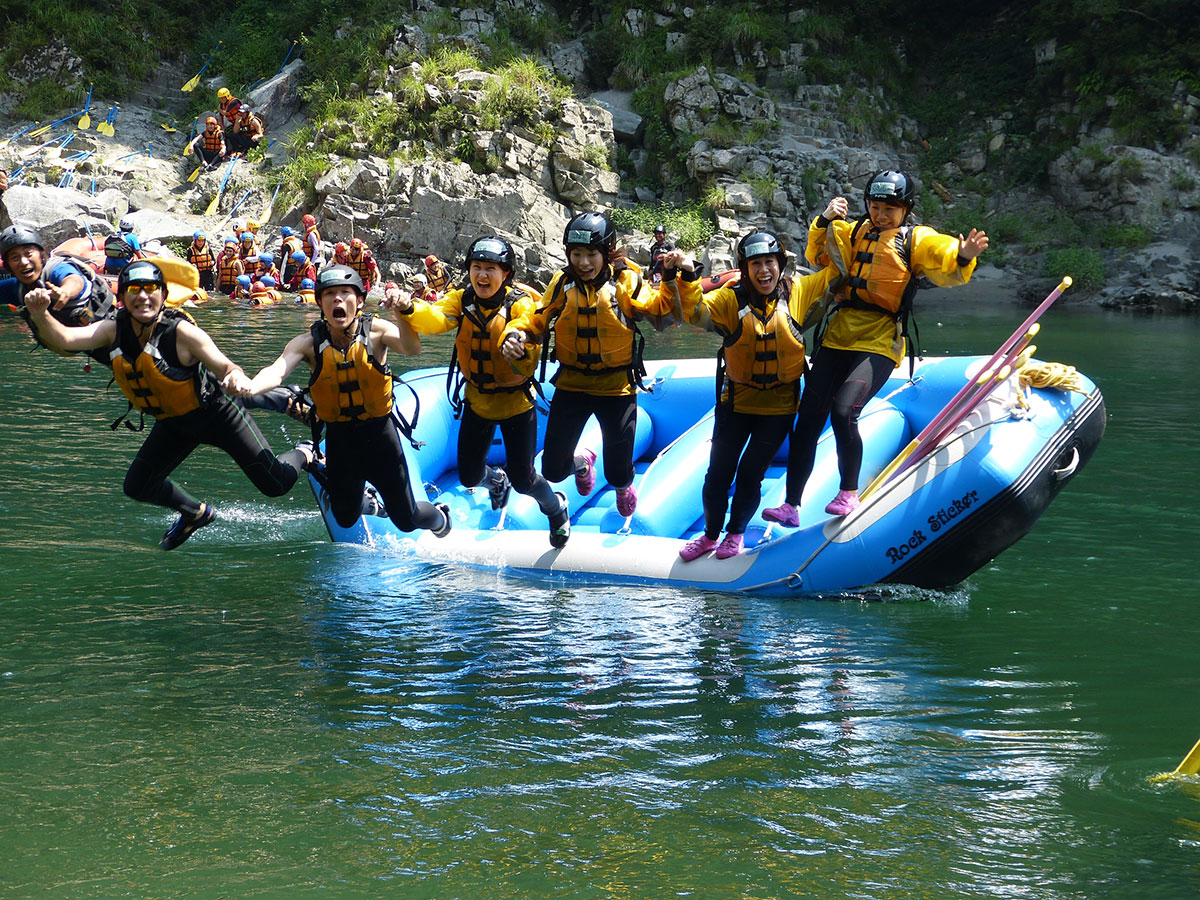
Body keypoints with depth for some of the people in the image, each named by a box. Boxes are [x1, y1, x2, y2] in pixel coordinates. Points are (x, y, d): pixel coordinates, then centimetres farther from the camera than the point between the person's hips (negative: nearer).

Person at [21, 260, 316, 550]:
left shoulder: (181, 331, -28)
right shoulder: (113, 331, -15)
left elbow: (223, 366, -33)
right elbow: (64, 339, -26)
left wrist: (236, 376, -56)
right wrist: (40, 315, -46)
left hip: (218, 415, -5)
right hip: (173, 425, 5)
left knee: (275, 484, -5)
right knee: (137, 487, 9)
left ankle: (306, 453, 31)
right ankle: (196, 513, 38)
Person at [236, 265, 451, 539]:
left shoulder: (375, 330, -15)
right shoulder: (309, 342, -13)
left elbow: (411, 349, -33)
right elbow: (277, 370, -30)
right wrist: (250, 387, -52)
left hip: (379, 433, -1)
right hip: (339, 438, 2)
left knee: (406, 520, 10)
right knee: (346, 520, 20)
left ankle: (438, 517, 45)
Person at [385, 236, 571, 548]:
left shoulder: (521, 304, -20)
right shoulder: (462, 300, -9)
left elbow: (527, 366, -29)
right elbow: (435, 318, -31)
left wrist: (519, 353, -54)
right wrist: (408, 307, -53)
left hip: (515, 401, -4)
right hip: (477, 400, 4)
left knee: (523, 479, -2)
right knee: (469, 476, 11)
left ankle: (556, 508, 32)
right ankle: (497, 481, 49)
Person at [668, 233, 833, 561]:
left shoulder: (798, 292, -4)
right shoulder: (730, 300, -8)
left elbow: (834, 272, 1)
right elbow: (696, 311, -22)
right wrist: (687, 276, -37)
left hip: (779, 407, 0)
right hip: (736, 402, 0)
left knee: (751, 473, 3)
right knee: (719, 472, 5)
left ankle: (735, 533, 27)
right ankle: (710, 533, 28)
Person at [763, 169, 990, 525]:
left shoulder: (917, 240, 3)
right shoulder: (853, 232, 16)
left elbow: (948, 270, -11)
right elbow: (818, 255, 13)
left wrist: (963, 257, -33)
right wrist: (825, 221, -4)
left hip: (878, 343, -5)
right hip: (838, 336, 5)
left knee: (844, 412, -23)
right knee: (808, 417, -2)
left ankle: (849, 492, -3)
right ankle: (791, 505, 3)